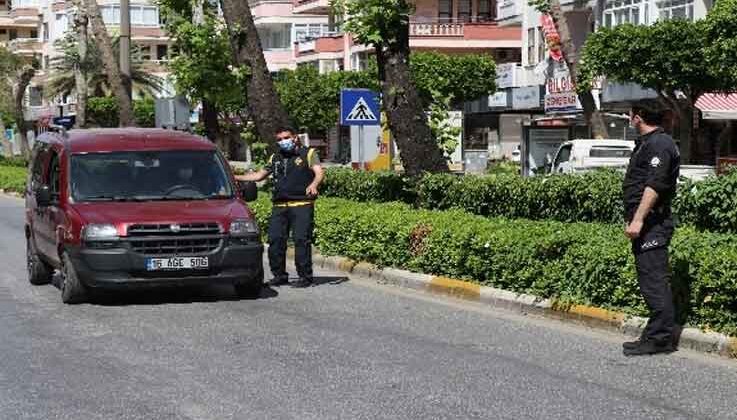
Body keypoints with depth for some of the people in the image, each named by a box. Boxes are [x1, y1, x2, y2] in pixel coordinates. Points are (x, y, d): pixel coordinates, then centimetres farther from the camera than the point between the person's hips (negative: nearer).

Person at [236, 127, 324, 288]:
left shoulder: (308, 154, 7)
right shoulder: (275, 158, 23)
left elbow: (319, 172, -7)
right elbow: (259, 175, 31)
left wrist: (313, 184, -29)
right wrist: (236, 178, 25)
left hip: (302, 205, -5)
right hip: (279, 207, 5)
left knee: (302, 240, -11)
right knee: (275, 240, 0)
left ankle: (305, 276, -6)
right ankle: (279, 275, 11)